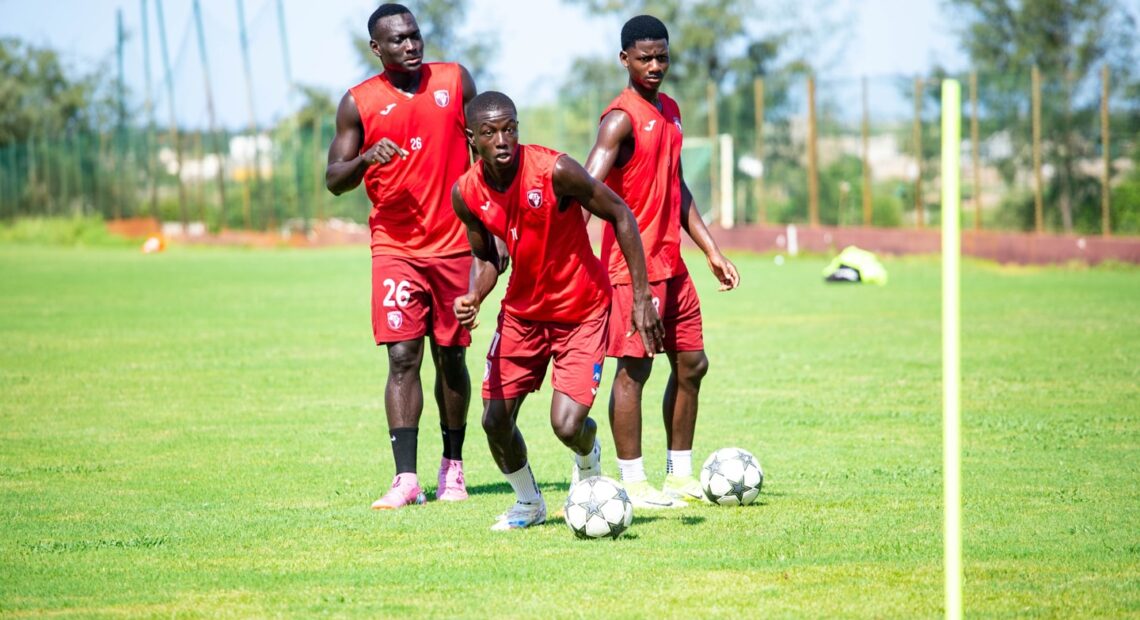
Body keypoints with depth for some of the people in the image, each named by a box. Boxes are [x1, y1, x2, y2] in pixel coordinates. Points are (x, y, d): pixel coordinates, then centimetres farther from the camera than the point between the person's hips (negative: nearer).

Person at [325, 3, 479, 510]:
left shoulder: (455, 81, 5)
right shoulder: (358, 103, 0)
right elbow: (334, 180, -1)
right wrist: (366, 159, -22)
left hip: (453, 245, 2)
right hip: (395, 248, -2)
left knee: (451, 356, 8)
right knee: (402, 356, -11)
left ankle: (453, 466, 23)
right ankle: (406, 479, -15)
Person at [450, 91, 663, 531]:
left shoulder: (555, 171, -25)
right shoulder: (466, 194, -11)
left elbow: (620, 216, -13)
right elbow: (486, 259, 6)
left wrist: (641, 298, -15)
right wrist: (473, 298, -17)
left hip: (582, 311, -4)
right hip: (521, 311, 4)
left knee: (567, 425, -16)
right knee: (496, 421, -1)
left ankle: (588, 458, 24)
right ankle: (529, 502, 29)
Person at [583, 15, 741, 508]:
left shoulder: (669, 111, 14)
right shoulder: (621, 119, -13)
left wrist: (711, 250, 21)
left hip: (671, 261, 9)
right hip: (633, 264, -9)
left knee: (692, 364, 11)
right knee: (635, 368, -7)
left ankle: (680, 475, 20)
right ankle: (632, 484, -2)